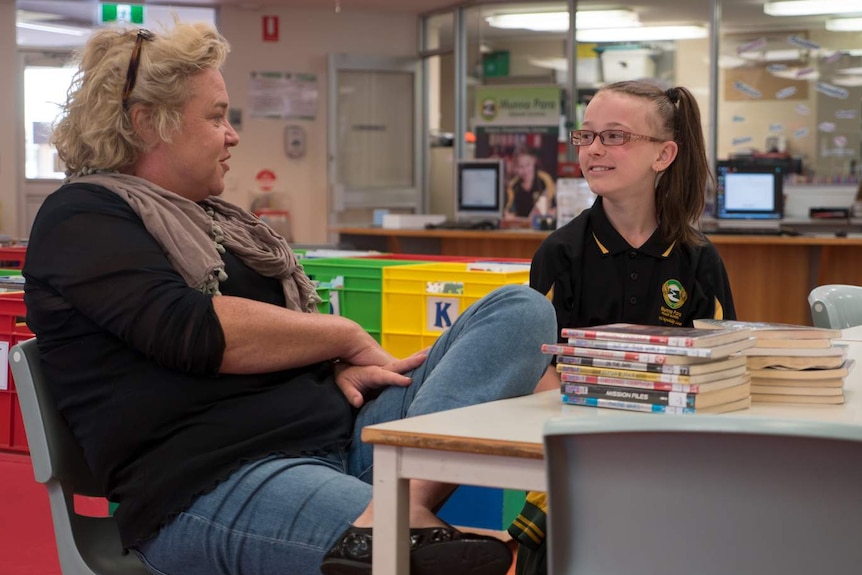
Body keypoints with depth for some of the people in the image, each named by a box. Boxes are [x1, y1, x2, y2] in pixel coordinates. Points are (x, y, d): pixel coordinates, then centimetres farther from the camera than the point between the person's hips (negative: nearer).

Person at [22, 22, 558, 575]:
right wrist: (345, 337, -4)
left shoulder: (219, 219, 28)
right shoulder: (81, 222, 1)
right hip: (211, 481, -11)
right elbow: (193, 332, -15)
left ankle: (411, 493, -30)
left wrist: (338, 365, -2)